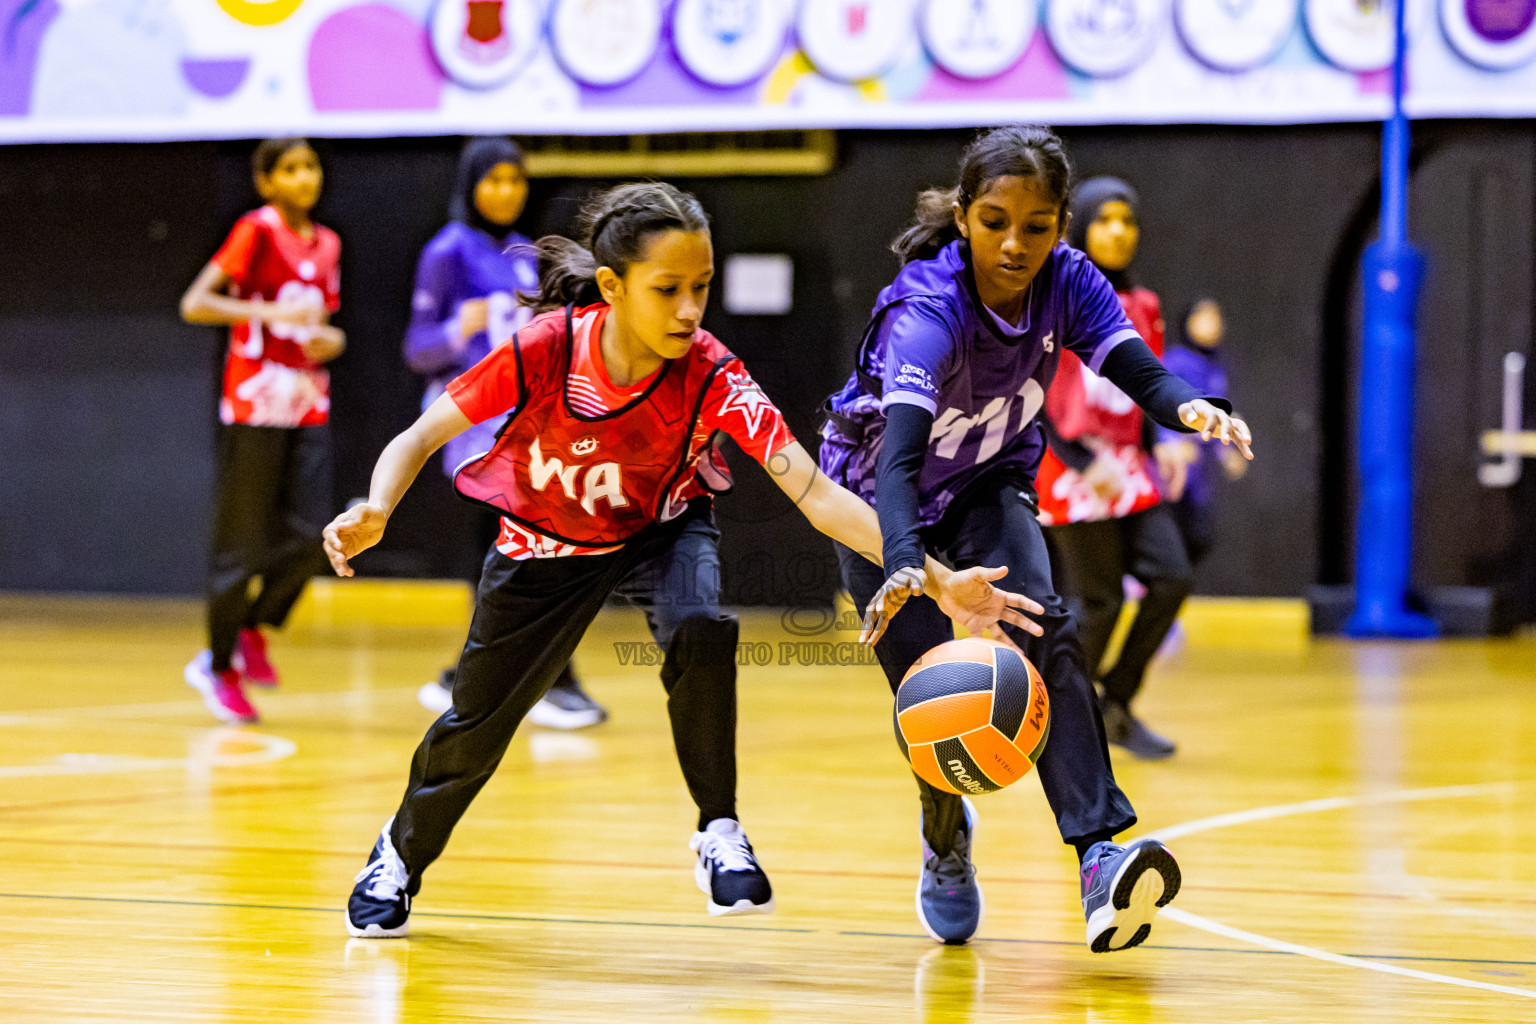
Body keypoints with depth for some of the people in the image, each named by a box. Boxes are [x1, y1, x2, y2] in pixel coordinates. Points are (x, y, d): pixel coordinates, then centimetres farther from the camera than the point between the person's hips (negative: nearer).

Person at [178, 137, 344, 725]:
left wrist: (331, 340, 1)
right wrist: (271, 312, -24)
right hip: (255, 405, -6)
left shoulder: (326, 245, 13)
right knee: (242, 544, -1)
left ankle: (251, 630, 19)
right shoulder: (257, 231, -6)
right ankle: (219, 666, 13)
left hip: (308, 407, 6)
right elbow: (194, 305, -13)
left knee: (311, 538, -5)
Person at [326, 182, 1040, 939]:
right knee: (475, 726, 10)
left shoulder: (713, 378, -32)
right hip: (545, 542, 1)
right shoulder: (545, 350, -33)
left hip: (659, 530, -1)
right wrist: (374, 514, -44)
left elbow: (816, 495, -39)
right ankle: (400, 857, 43)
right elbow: (418, 440, -23)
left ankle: (719, 832, -15)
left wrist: (934, 580, -51)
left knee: (700, 629, -34)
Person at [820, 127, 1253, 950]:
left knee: (1041, 629, -24)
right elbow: (901, 452, -48)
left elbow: (1139, 370, -30)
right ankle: (945, 836, 25)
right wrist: (905, 568, -65)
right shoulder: (927, 308, -35)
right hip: (878, 497, -3)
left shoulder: (1066, 282, -19)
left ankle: (1100, 853, -34)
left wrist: (1189, 407, -55)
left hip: (987, 486, 3)